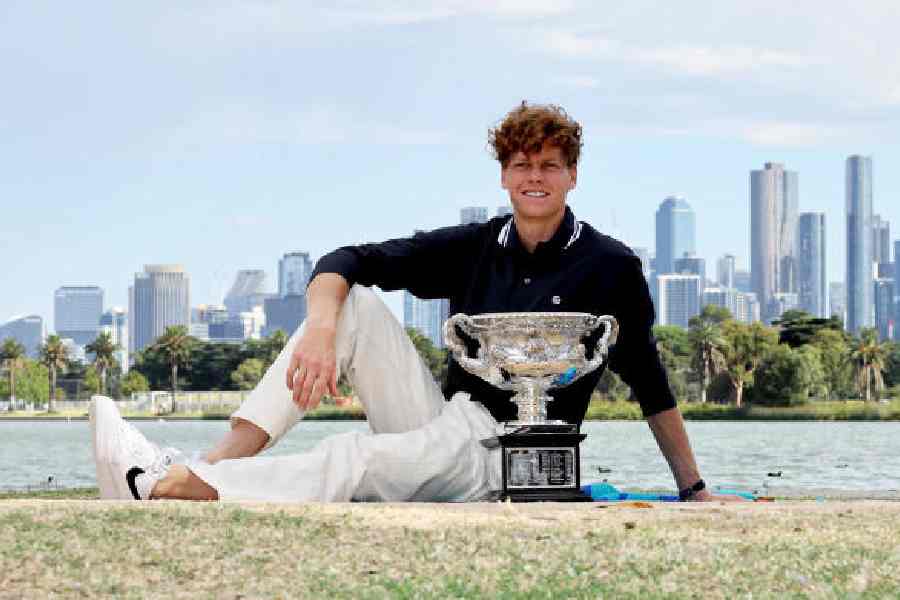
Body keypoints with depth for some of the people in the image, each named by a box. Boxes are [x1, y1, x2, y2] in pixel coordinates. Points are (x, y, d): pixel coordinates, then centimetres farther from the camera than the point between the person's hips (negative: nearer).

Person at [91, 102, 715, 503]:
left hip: (508, 459, -5)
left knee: (357, 457, -32)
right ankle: (222, 459, -26)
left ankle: (164, 488, -41)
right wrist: (321, 329, -20)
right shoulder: (474, 247, 9)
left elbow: (651, 383, 5)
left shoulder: (610, 266, -2)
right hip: (444, 425, 5)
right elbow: (343, 262, 1)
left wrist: (694, 489, 5)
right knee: (354, 301, -12)